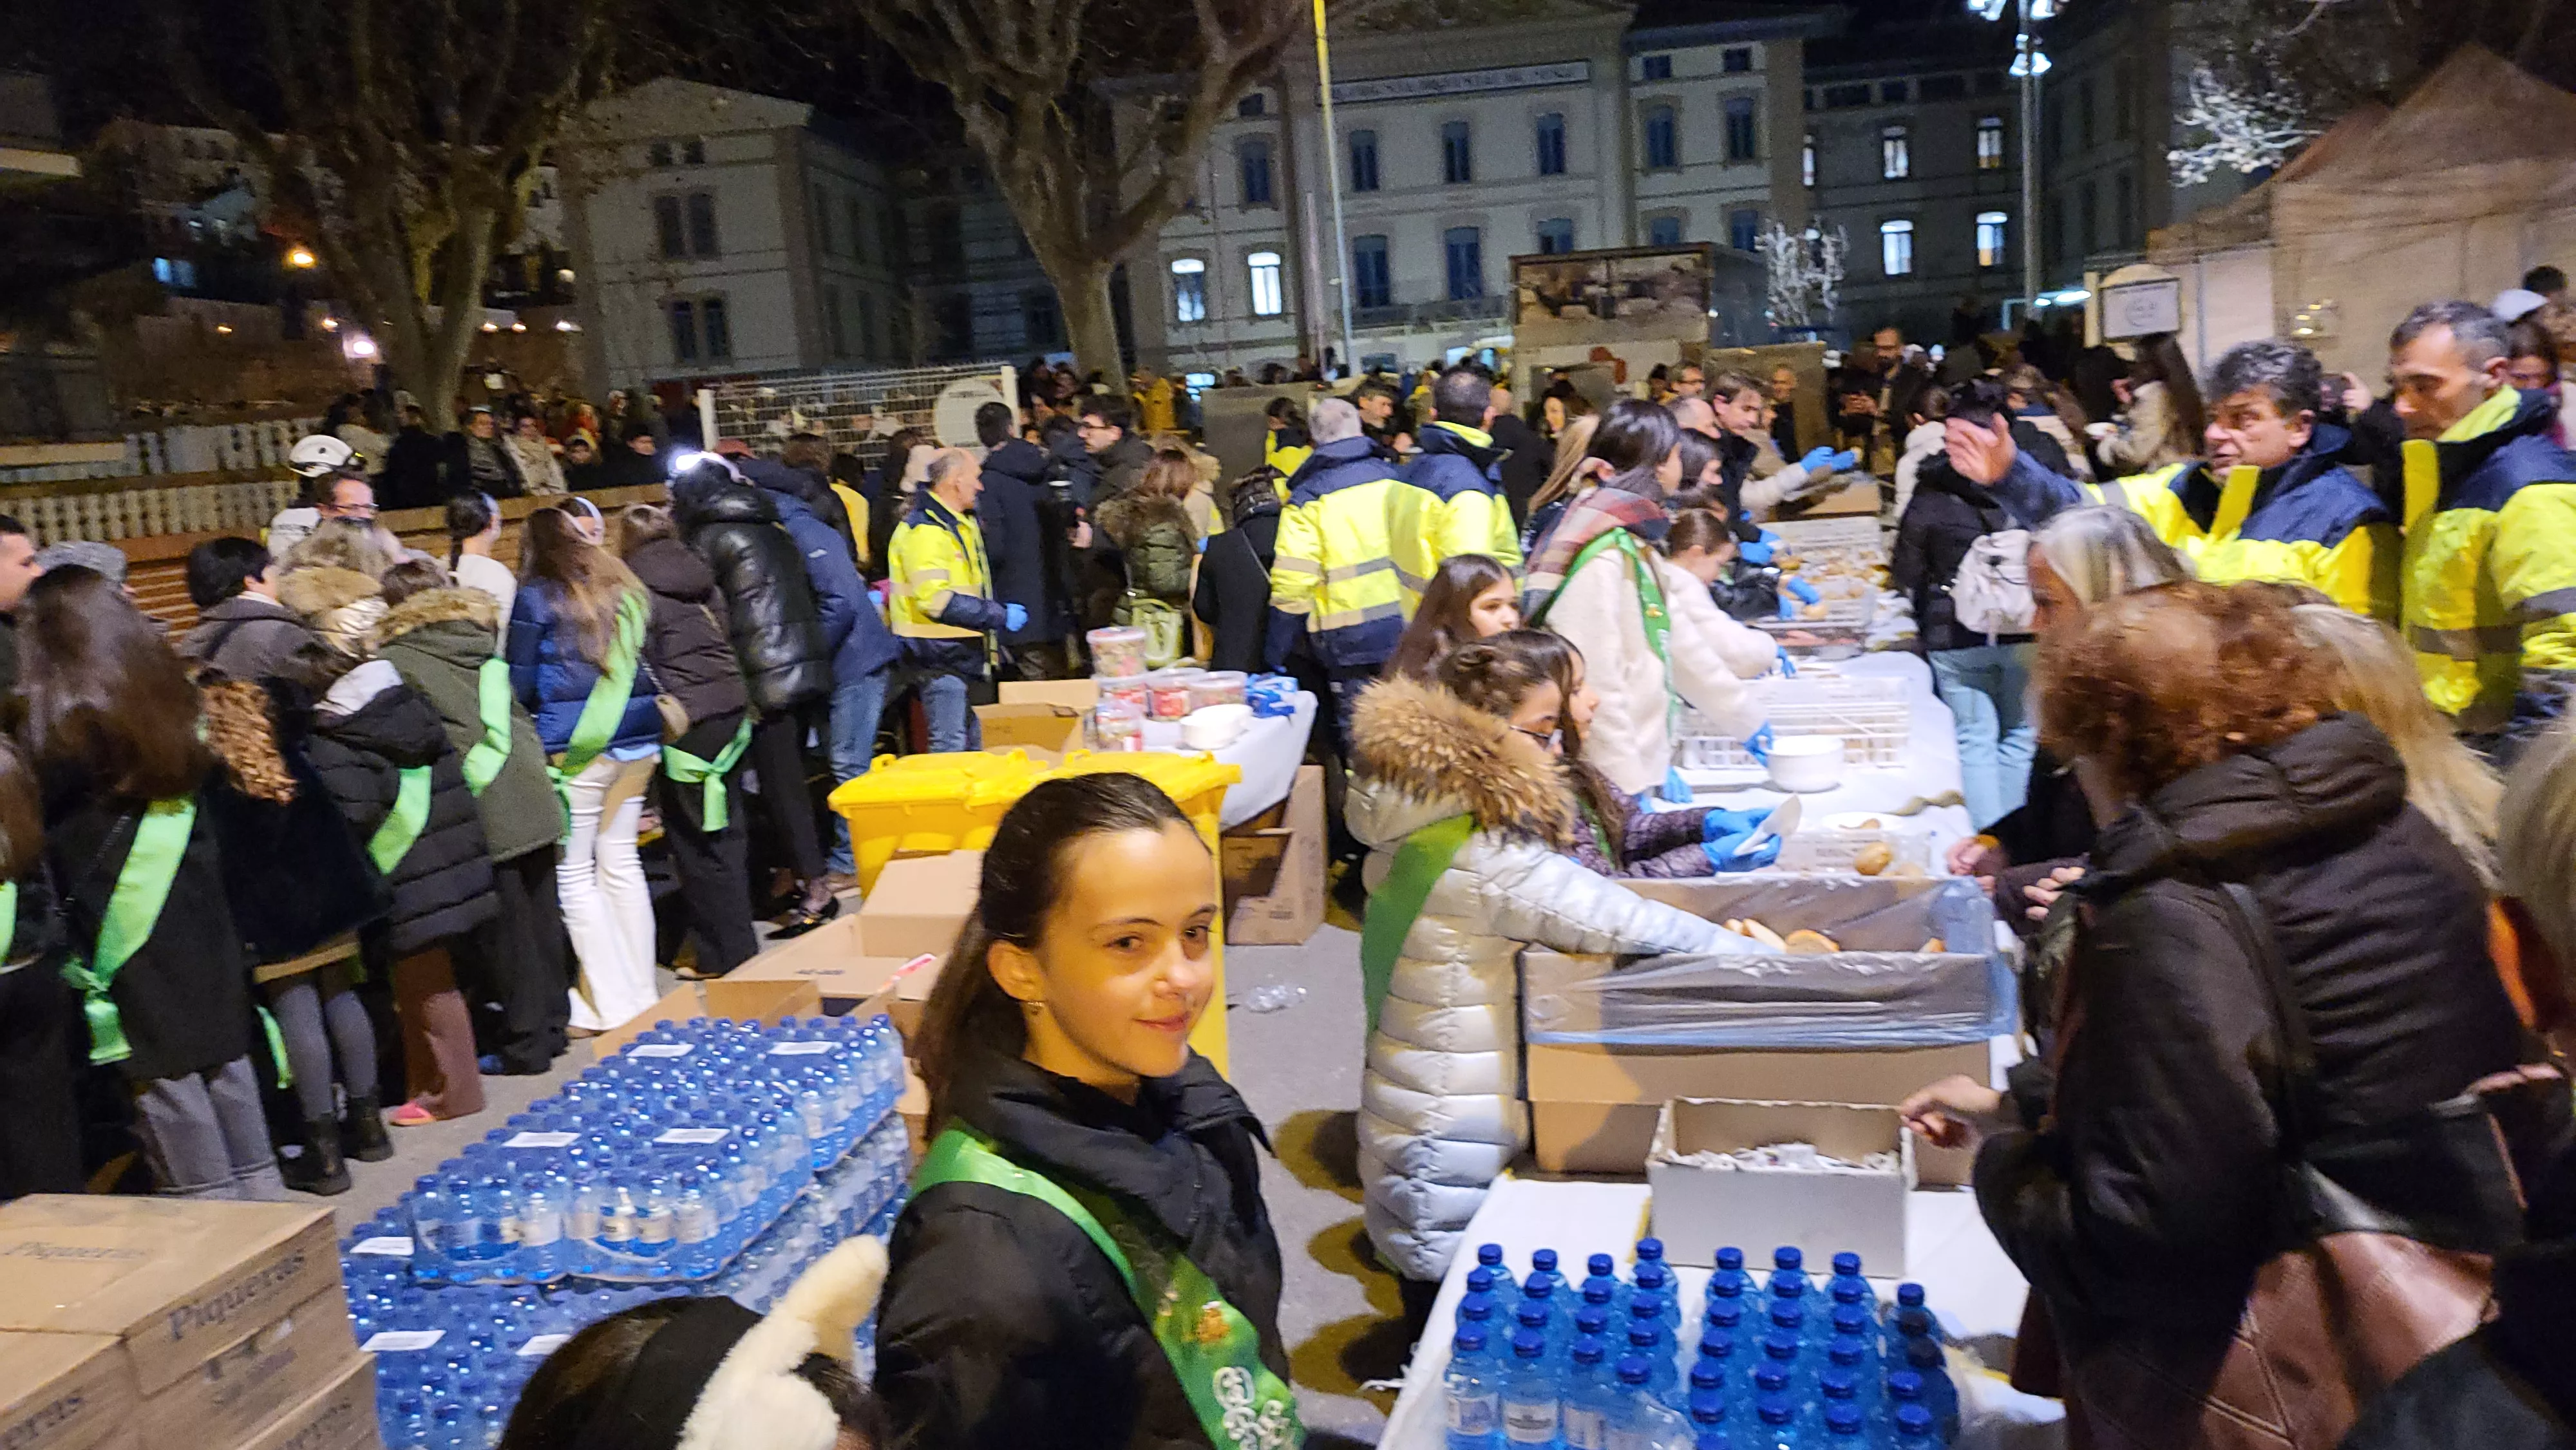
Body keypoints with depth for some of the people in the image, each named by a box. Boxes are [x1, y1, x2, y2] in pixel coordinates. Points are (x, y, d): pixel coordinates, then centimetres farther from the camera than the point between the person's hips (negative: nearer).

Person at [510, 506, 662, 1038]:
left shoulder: (536, 596, -3)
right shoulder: (622, 587, 14)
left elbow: (520, 681, -2)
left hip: (577, 747, -6)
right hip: (637, 738, 6)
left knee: (573, 871, 2)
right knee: (619, 860, 13)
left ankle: (609, 1004, 3)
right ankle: (639, 993, 17)